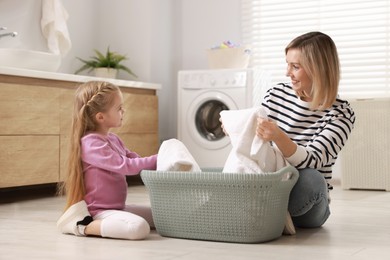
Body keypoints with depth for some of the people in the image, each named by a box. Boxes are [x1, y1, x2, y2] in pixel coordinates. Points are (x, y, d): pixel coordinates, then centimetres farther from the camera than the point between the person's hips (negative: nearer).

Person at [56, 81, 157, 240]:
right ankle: (83, 225, -15)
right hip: (99, 211, -10)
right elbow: (125, 166, -24)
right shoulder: (92, 143, -19)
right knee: (139, 228, -32)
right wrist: (158, 160, -20)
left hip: (116, 207, 10)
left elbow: (134, 159, 9)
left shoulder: (113, 139, 13)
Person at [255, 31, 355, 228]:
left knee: (311, 178, -36)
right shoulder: (276, 94, 2)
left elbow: (311, 163, -23)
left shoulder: (340, 114, -10)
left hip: (305, 203, -1)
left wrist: (278, 136, -40)